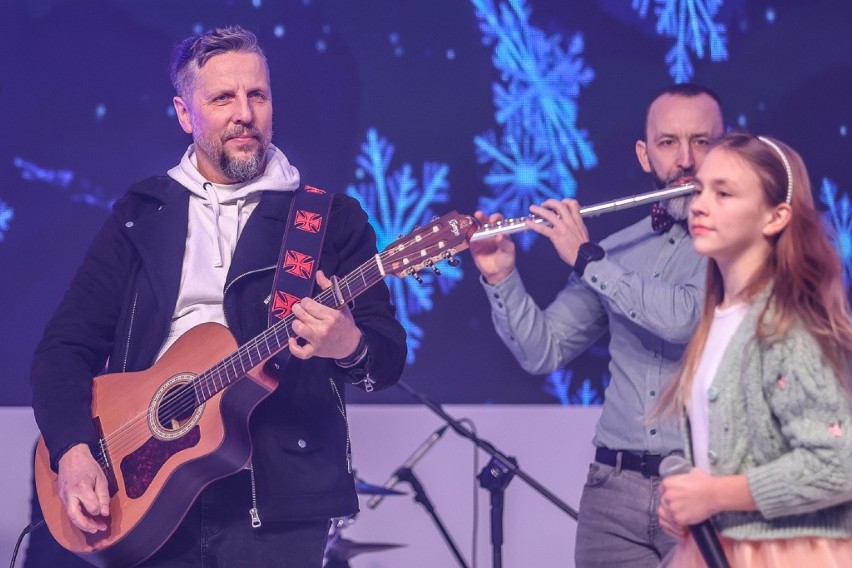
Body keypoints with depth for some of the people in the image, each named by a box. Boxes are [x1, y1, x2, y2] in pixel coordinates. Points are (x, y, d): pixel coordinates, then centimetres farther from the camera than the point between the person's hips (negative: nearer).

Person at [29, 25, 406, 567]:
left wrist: (350, 347, -24)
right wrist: (74, 452, -10)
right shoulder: (140, 214, 11)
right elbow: (66, 346, 7)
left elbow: (390, 354, 0)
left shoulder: (333, 218, 5)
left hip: (278, 500, -2)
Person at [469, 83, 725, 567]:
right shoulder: (618, 250, 13)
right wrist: (501, 276, -1)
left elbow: (685, 318, -21)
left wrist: (587, 259, -11)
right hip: (616, 487, 5)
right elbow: (542, 352, 14)